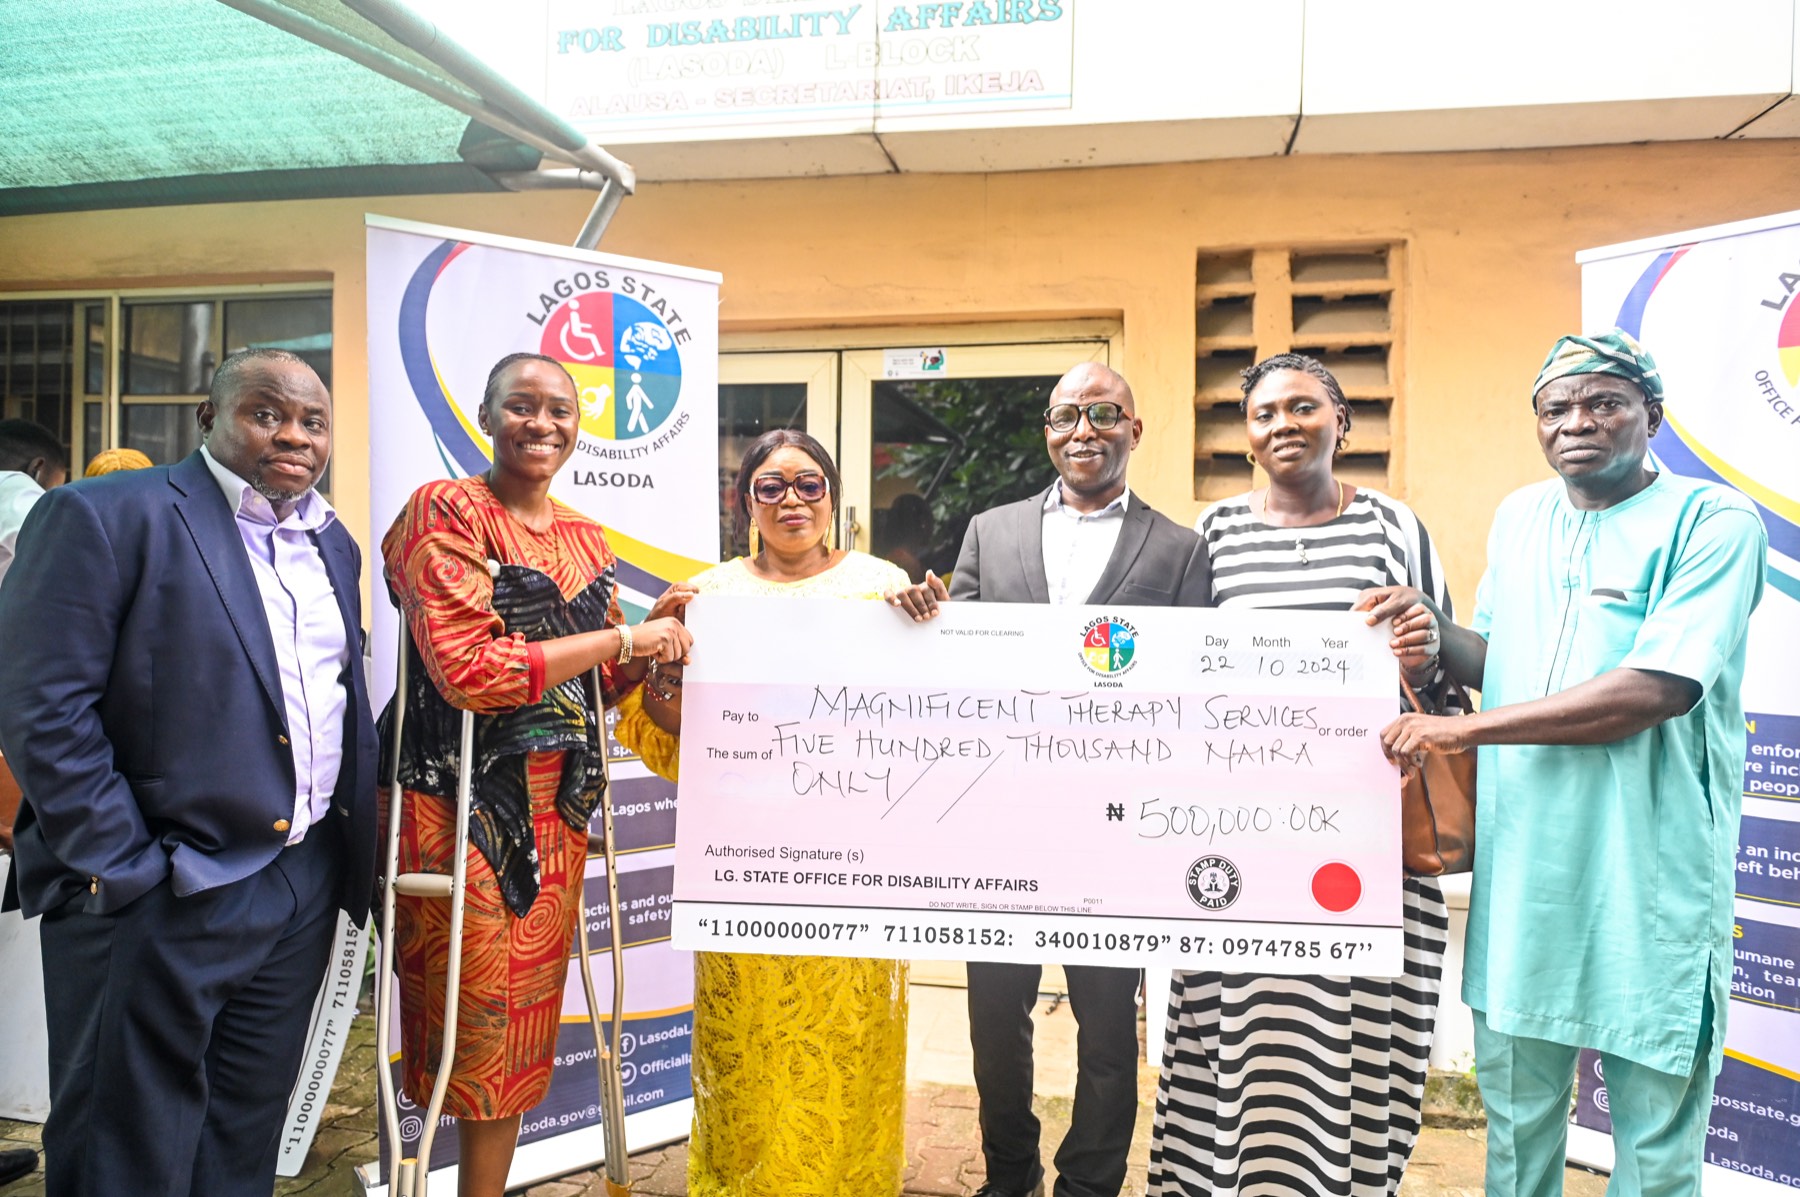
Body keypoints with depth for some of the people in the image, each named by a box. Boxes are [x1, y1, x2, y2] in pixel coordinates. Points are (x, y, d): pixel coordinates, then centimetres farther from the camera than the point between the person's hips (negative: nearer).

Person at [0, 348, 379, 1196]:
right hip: (161, 898, -6)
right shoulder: (104, 516, -9)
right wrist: (125, 870, -15)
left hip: (304, 891, 6)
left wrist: (359, 835, 10)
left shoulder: (331, 543, 12)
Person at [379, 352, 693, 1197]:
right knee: (474, 1008, 3)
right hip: (461, 800, -6)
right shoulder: (446, 513, -8)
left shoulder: (586, 540, 12)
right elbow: (466, 668, -20)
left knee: (524, 1014, 13)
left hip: (555, 808, 6)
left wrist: (654, 645, -2)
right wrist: (620, 637, -15)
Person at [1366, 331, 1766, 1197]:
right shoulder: (1518, 517, 9)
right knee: (1513, 1104, 18)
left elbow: (1659, 689, -22)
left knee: (1655, 1121, 12)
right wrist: (1437, 630, -5)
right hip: (1521, 862, 5)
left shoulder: (1715, 523, -10)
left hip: (1648, 873, -5)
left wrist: (1460, 729, -21)